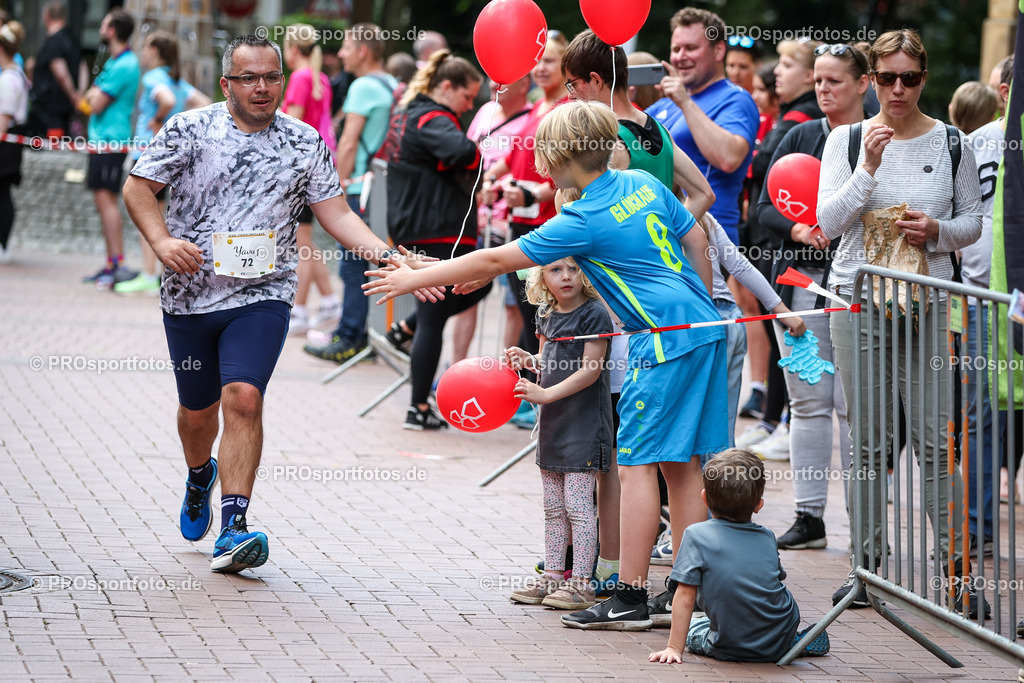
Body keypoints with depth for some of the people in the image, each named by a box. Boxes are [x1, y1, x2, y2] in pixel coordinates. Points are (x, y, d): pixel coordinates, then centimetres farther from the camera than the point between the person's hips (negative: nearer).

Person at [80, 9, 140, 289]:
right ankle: (111, 266, 14)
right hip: (102, 139, 10)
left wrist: (94, 95, 4)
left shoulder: (123, 66, -15)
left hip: (110, 139, -10)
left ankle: (119, 264, -16)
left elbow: (96, 105, -16)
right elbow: (89, 103, 22)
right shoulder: (115, 62, 17)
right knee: (104, 202, 11)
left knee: (106, 199, -13)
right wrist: (94, 96, 1)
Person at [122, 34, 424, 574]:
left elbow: (334, 213, 6)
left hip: (263, 296, -1)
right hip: (190, 294, 1)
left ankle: (233, 529, -22)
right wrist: (163, 242, -16)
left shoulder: (305, 144, 4)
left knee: (243, 397, -20)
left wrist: (381, 251, -10)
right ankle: (200, 476, 49)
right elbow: (138, 187, 2)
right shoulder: (189, 130, -1)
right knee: (197, 408, 14)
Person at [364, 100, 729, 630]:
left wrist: (416, 279, -3)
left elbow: (495, 261, -10)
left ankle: (629, 600, -6)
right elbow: (697, 241, 18)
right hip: (703, 329, 9)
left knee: (637, 463, -5)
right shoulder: (644, 183, 9)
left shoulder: (584, 220, -12)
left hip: (666, 341, -9)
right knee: (682, 464, 11)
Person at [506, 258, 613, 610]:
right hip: (552, 422, 8)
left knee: (578, 505, -7)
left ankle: (581, 583, -4)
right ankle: (552, 577, 20)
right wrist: (529, 359, 0)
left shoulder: (594, 314, -13)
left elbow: (590, 370, -17)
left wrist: (546, 394, -20)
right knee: (553, 506, 12)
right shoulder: (547, 315, 10)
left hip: (584, 423, -8)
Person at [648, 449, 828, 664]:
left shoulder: (697, 535, -10)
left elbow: (686, 596, -11)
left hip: (730, 649, -4)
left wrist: (674, 648, -6)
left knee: (692, 629, 28)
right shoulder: (767, 538, 2)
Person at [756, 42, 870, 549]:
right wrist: (797, 229, -9)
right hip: (801, 279, 4)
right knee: (808, 401, 6)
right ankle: (809, 517, 12)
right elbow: (766, 207, 9)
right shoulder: (800, 138, 11)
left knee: (854, 403, -5)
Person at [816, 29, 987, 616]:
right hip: (858, 298, 1)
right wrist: (869, 167, -18)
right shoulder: (846, 141, 3)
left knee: (935, 440, -5)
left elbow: (972, 221, 11)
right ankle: (867, 565, 13)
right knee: (868, 444, 5)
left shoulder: (951, 144, 4)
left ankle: (960, 569, -1)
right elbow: (829, 222, -6)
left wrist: (937, 231, -10)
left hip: (926, 302, -1)